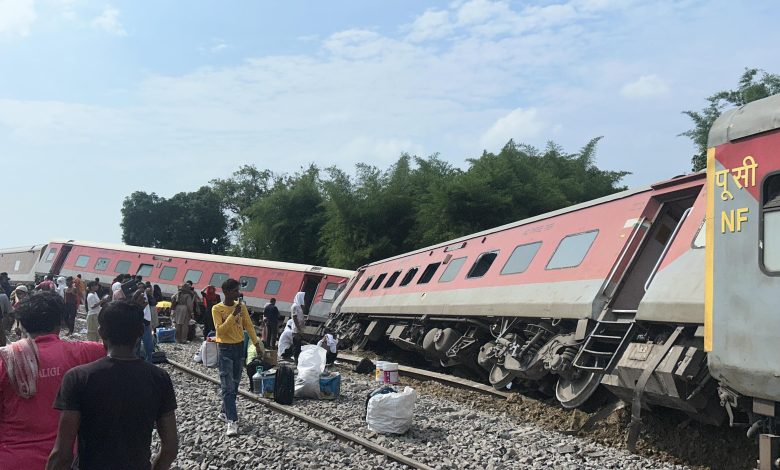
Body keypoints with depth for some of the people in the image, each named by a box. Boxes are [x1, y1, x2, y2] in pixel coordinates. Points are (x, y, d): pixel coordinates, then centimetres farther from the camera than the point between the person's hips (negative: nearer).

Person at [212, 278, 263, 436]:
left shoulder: (241, 306, 3)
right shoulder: (217, 309, -11)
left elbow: (249, 326, 8)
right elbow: (220, 330, -20)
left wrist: (257, 344, 3)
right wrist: (233, 315, -25)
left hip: (239, 346, 5)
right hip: (225, 348, -5)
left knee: (235, 384, 13)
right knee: (228, 387, -8)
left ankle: (225, 412, 30)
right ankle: (232, 421, -11)